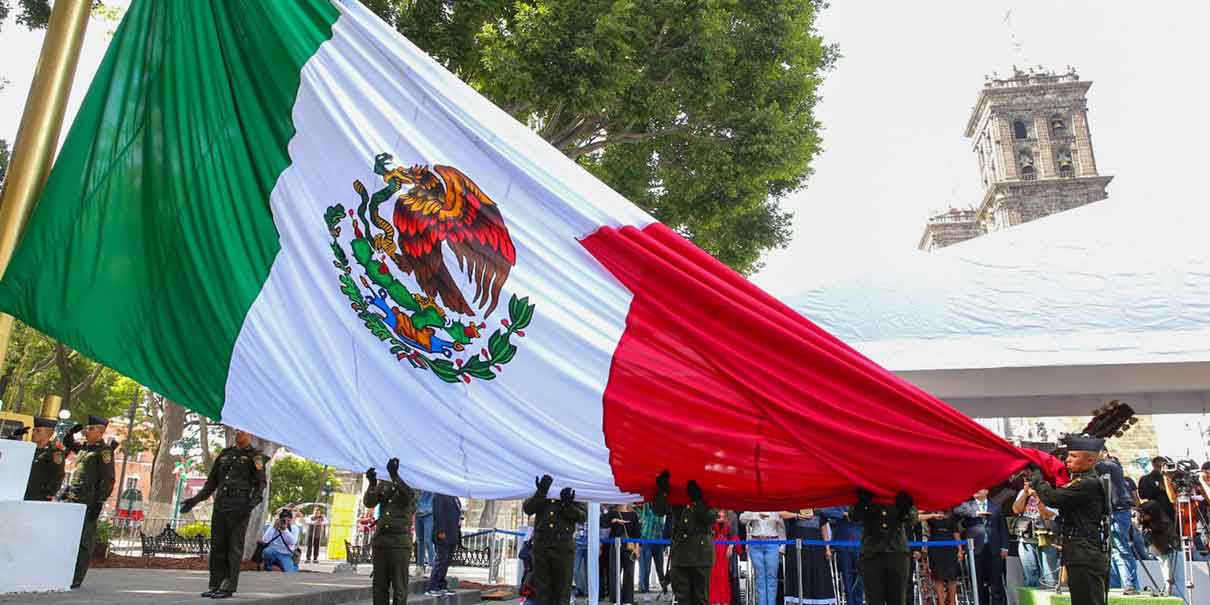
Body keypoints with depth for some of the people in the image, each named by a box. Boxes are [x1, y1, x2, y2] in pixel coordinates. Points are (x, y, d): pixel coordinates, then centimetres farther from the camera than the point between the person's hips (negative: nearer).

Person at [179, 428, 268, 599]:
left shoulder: (255, 456, 1)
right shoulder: (225, 453, 18)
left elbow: (260, 483, -8)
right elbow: (212, 482, 21)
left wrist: (254, 500, -25)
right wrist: (196, 500, 12)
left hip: (239, 508, -5)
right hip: (220, 506, 6)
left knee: (234, 548, -3)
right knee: (217, 546, 6)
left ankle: (228, 587, 0)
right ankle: (215, 585, 13)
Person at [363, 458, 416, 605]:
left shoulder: (409, 486, 1)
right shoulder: (383, 485, 13)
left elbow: (408, 495, -22)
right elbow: (368, 502, 0)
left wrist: (395, 475, -31)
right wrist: (372, 484, -18)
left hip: (400, 542, -5)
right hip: (380, 540, 5)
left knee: (399, 587, -2)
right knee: (379, 586, 8)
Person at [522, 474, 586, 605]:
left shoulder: (573, 492, 5)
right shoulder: (541, 491, 9)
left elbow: (583, 516, -2)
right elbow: (527, 508, -4)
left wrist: (568, 505, -21)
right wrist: (541, 493, -20)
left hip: (564, 545, -2)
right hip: (541, 544, 2)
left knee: (562, 589, 2)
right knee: (542, 587, 8)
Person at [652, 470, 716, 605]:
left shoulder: (705, 495, 2)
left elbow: (710, 518, -14)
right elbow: (659, 510, -7)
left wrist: (697, 499, -25)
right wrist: (662, 489, -21)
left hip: (701, 553, -2)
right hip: (679, 552, 2)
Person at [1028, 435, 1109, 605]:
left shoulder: (1089, 484, -16)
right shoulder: (1081, 481, 17)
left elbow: (1051, 497, -21)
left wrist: (1035, 472, -7)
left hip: (1085, 557, -10)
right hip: (1082, 555, 10)